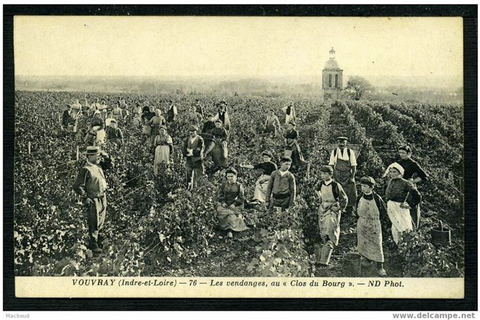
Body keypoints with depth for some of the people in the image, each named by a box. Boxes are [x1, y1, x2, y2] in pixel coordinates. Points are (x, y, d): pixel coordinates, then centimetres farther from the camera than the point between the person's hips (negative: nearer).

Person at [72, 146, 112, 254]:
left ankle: (100, 241, 30)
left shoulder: (98, 165, 7)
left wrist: (104, 156, 6)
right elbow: (77, 186, -16)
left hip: (103, 198, 8)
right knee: (94, 223, -2)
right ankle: (93, 245, 6)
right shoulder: (86, 169, -16)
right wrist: (85, 197, -15)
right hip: (93, 200, -8)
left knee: (101, 222, 17)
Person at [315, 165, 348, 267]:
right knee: (323, 235, 13)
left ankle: (324, 260, -18)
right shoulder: (320, 184, -1)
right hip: (323, 210, 5)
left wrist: (340, 209, 1)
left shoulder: (336, 186, -14)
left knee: (330, 235, -12)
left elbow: (344, 199, -2)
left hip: (333, 210, -5)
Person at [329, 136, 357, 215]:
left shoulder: (350, 152, -1)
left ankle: (350, 210, 9)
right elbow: (331, 165, 4)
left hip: (348, 175, 0)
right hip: (337, 175, 1)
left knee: (350, 193, -3)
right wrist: (331, 176, -4)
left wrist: (352, 177, -8)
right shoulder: (334, 152, 3)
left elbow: (353, 165, -1)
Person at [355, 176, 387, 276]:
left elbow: (384, 211, 2)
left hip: (374, 225, -3)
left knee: (377, 245, 0)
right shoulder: (360, 198, -4)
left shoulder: (377, 198, -12)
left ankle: (380, 267, 6)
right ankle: (368, 260, 34)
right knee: (363, 244, 11)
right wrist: (362, 217, 9)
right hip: (362, 225, 3)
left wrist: (376, 219, 4)